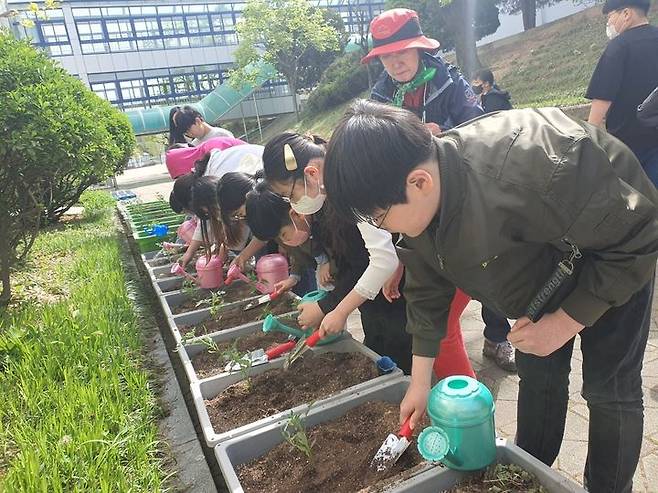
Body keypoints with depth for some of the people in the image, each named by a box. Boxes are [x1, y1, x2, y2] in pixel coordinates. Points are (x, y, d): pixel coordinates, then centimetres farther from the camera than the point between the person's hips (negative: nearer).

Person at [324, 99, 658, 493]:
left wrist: (566, 321, -25)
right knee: (537, 373, 11)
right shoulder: (420, 201, -22)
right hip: (543, 265, 5)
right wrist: (420, 381, -3)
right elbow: (427, 290, -8)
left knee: (609, 388, 0)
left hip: (617, 259, -5)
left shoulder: (531, 172, -45)